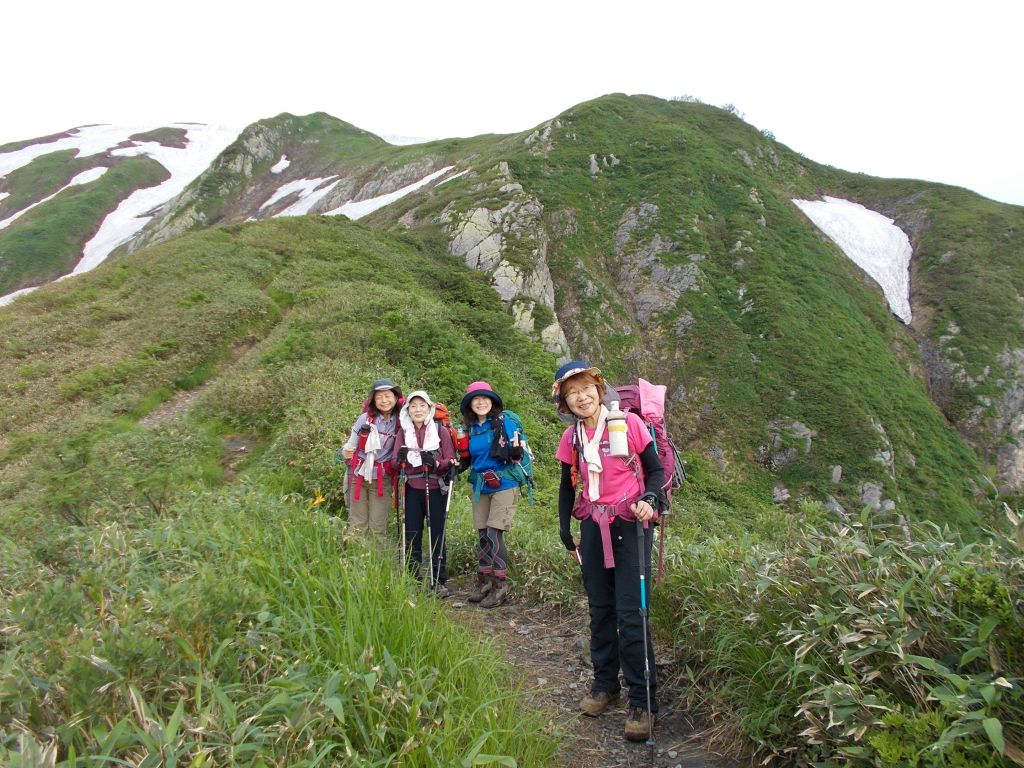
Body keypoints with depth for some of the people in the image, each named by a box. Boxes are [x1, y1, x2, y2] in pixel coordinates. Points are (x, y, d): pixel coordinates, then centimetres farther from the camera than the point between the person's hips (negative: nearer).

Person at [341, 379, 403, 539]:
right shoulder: (365, 418, -4)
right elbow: (351, 444, 3)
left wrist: (396, 482, -2)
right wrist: (346, 452, -18)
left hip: (383, 479, 0)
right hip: (359, 476, 1)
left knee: (378, 528, 3)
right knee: (357, 526, 6)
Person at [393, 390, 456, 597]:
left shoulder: (441, 431, -1)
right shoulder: (403, 432, 7)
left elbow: (451, 462, -3)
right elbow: (395, 462, 4)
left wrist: (436, 463, -23)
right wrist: (401, 458, -19)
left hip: (436, 490, -2)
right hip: (412, 491, 2)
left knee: (437, 536, 0)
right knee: (412, 536, 5)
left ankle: (440, 581, 9)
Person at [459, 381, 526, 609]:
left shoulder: (504, 422, -7)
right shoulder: (470, 428, 8)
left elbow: (518, 453, -9)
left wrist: (512, 452, -30)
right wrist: (459, 466, 0)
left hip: (504, 485, -5)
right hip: (480, 487, 5)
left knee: (494, 533, -9)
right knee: (482, 535, 9)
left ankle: (500, 585, 3)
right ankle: (483, 581, 22)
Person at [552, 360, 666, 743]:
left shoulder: (628, 423, -9)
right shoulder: (572, 437, 4)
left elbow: (656, 470, -2)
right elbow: (567, 485, 15)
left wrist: (651, 499, -21)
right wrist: (565, 531, 12)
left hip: (630, 525, -4)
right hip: (593, 528, 5)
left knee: (631, 614, -6)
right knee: (600, 610, 14)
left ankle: (642, 701, 6)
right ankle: (605, 685, 30)